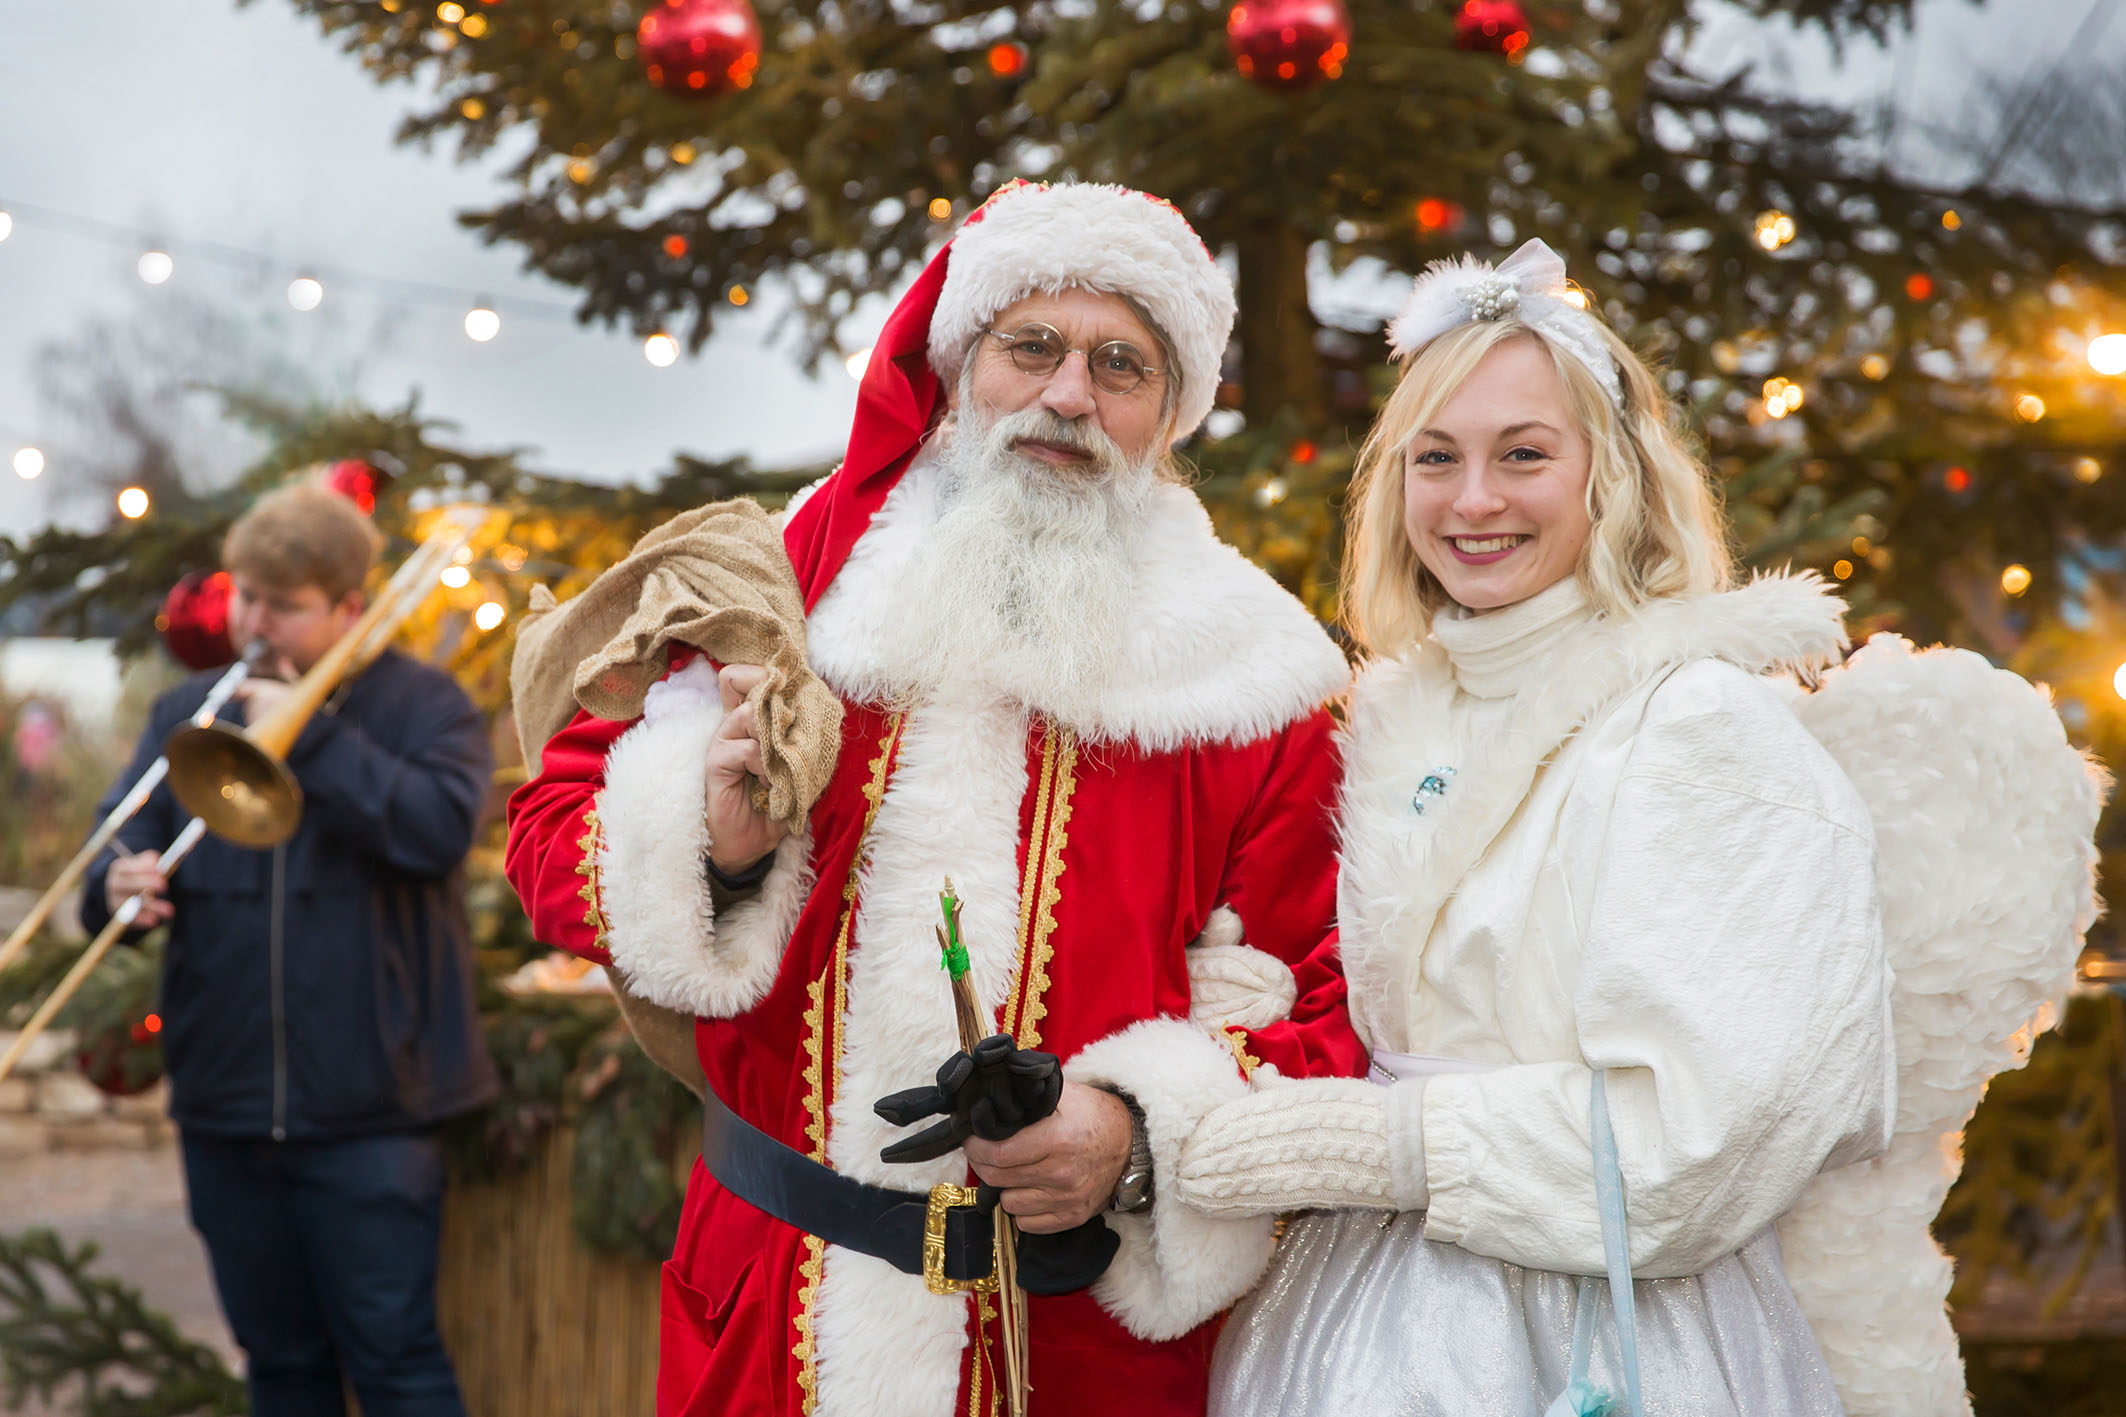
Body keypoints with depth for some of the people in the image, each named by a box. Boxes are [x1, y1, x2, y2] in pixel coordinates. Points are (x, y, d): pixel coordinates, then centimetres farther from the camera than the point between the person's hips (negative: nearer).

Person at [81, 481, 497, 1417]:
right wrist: (118, 884, -18)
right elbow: (121, 839, 5)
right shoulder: (185, 715, 12)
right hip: (225, 1103, 5)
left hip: (366, 1106, -5)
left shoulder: (421, 705, -1)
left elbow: (439, 830, -18)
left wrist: (310, 737, -18)